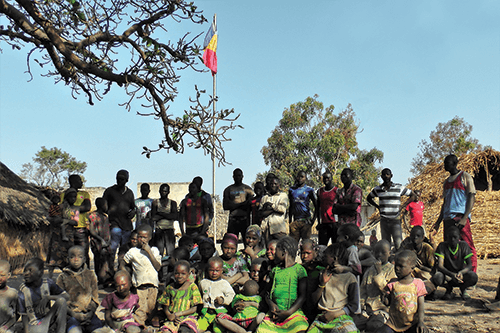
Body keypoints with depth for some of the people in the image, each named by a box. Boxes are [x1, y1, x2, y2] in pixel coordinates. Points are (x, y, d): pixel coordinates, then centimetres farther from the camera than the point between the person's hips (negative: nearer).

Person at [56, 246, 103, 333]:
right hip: (71, 315, -2)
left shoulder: (90, 275, 10)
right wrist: (74, 315, -9)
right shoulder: (63, 277, 4)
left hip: (88, 313, 2)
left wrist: (90, 313, -4)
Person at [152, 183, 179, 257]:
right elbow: (153, 217, -3)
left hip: (170, 230, 0)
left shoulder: (173, 203, 9)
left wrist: (161, 213, -7)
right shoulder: (155, 202, 8)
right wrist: (168, 215, -5)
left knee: (170, 253, -5)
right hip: (159, 231, 0)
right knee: (158, 253, -3)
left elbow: (176, 217, -6)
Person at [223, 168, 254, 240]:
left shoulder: (248, 189, 11)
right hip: (233, 220, 1)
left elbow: (249, 205, 2)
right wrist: (241, 204, -5)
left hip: (244, 219, -1)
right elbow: (225, 206, 2)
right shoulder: (228, 189, 13)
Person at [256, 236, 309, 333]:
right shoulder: (275, 270, 18)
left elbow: (302, 296, -4)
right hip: (275, 312, 4)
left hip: (293, 311, -4)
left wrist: (288, 312, -14)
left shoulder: (299, 269, 2)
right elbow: (267, 292, 18)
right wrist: (271, 304, -3)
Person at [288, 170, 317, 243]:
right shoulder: (292, 190, 13)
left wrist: (313, 219, -4)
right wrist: (290, 221, 13)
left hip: (306, 221, -3)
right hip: (295, 221, 3)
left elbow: (316, 206, 6)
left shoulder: (309, 190, 3)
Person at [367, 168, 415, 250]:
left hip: (395, 220, -2)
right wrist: (378, 207, 8)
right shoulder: (377, 189, 6)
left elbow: (412, 195, 11)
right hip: (383, 221, 3)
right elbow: (368, 198, 22)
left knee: (399, 245, -11)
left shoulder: (399, 188, 0)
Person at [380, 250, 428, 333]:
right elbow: (388, 303, 7)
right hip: (394, 323, 1)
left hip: (412, 323, -1)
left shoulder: (418, 284, -1)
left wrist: (420, 322, -19)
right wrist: (385, 299, -17)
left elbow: (421, 306, -3)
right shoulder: (392, 283, 3)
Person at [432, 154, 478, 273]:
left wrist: (465, 218, -17)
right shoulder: (446, 182, 22)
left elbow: (472, 197, -5)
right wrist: (438, 222, 18)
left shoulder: (465, 176, 4)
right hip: (448, 218, 6)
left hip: (460, 217, -6)